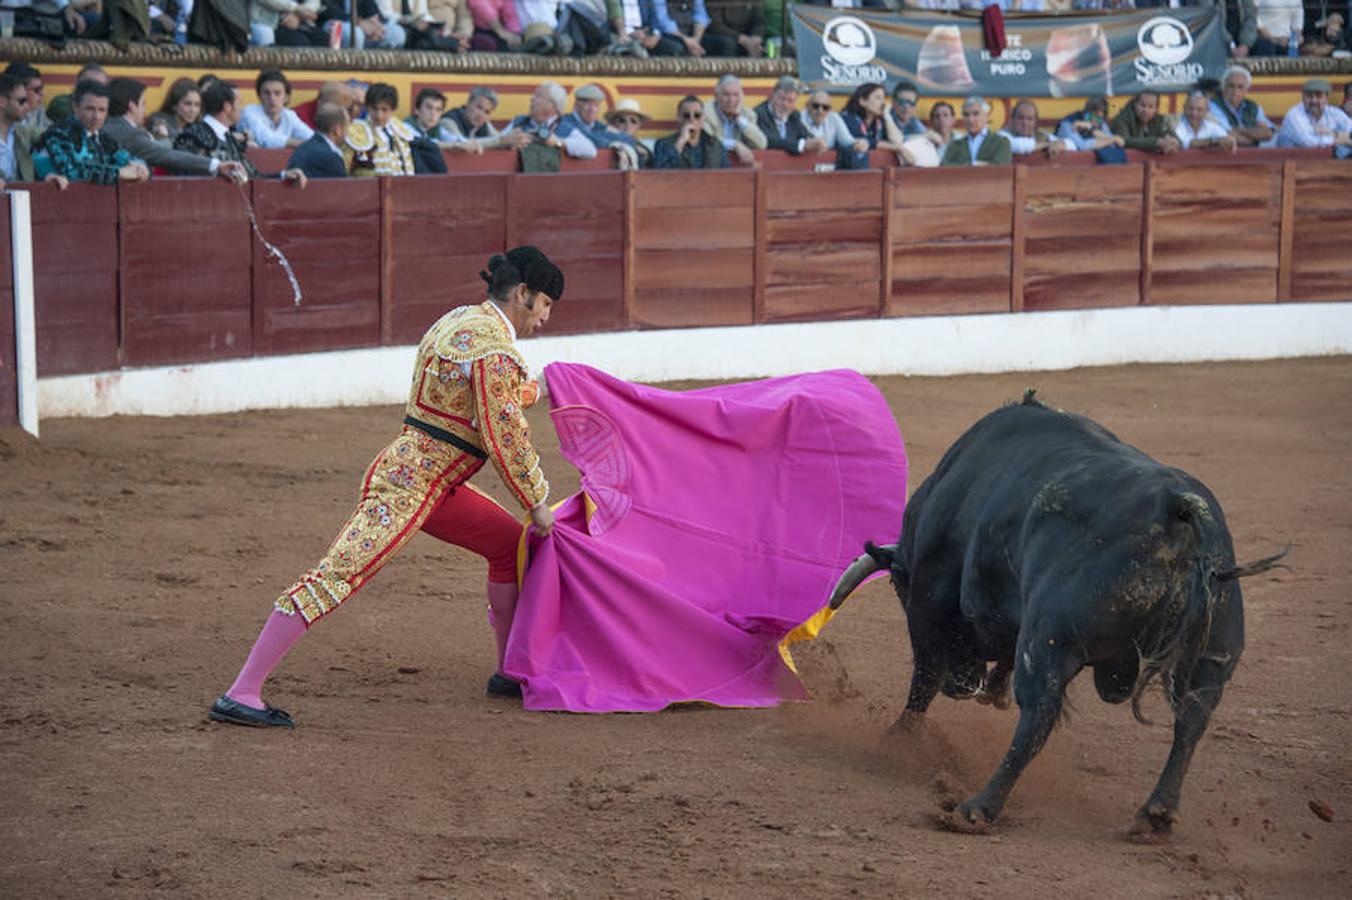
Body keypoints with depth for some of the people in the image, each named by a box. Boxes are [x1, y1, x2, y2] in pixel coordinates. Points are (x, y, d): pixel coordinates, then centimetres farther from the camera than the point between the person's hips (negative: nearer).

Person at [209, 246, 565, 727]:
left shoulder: (460, 319, 14)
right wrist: (537, 503, -3)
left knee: (510, 543, 17)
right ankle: (239, 695, -19)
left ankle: (509, 673, 27)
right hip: (407, 488, -11)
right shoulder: (496, 351, -15)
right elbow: (506, 439, -14)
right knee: (334, 580, -15)